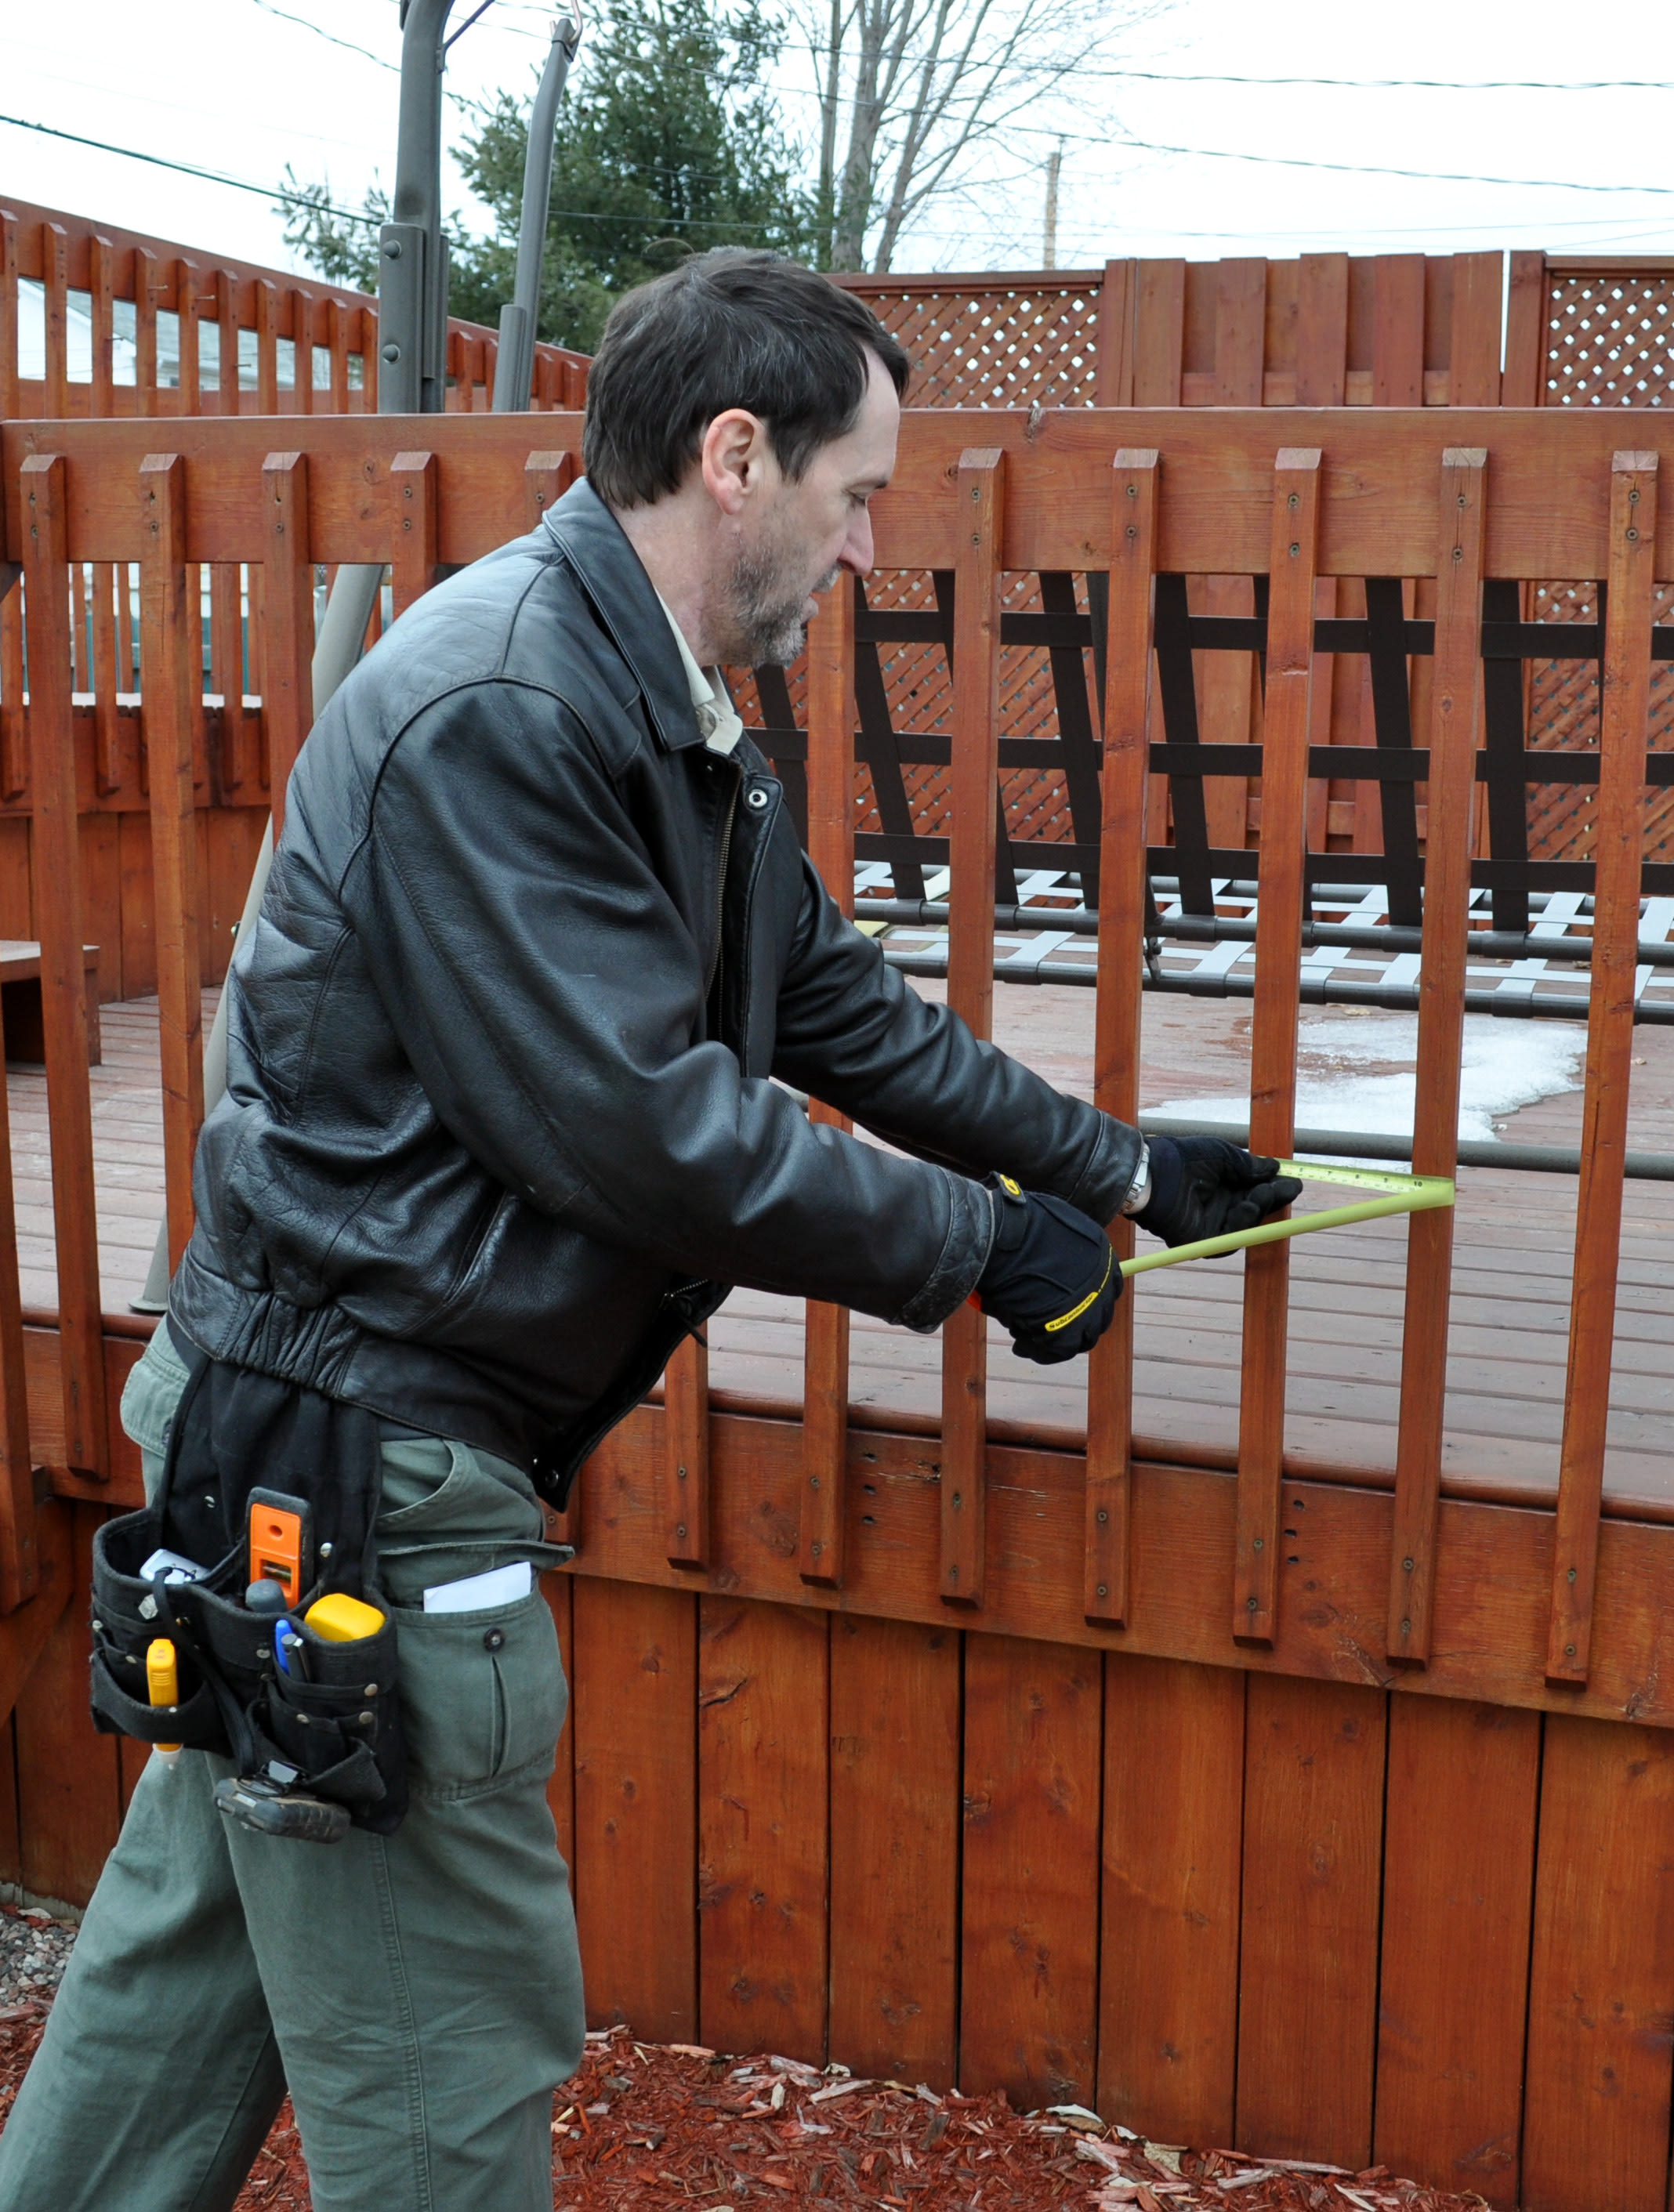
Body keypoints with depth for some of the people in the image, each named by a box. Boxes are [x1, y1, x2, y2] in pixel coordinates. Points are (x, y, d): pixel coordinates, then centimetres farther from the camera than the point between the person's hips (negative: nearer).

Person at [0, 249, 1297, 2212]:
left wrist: (1116, 1170, 20)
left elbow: (838, 1007, 18)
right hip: (361, 1454, -10)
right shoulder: (499, 705, -22)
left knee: (198, 1948, 23)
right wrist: (977, 1246, -15)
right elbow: (626, 1125, -25)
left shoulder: (670, 733, 11)